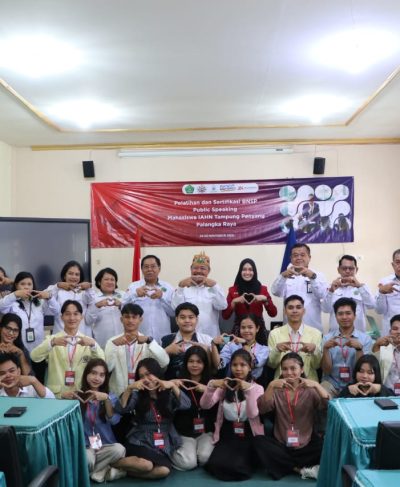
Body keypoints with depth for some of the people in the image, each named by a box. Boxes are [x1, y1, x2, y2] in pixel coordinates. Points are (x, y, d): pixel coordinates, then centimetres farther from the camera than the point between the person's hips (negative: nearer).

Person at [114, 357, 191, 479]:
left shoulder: (169, 393, 5)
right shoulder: (138, 394, 5)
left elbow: (186, 405, -11)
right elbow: (121, 409, -10)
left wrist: (173, 386, -23)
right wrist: (129, 388, -23)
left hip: (164, 445, 2)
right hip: (140, 441, -1)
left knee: (163, 470, -27)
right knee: (144, 465, -32)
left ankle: (124, 471, -8)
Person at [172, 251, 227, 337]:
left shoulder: (214, 288, 8)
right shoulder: (184, 288, 6)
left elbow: (222, 306, -9)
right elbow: (176, 307, -10)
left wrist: (214, 285, -23)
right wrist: (180, 286, -23)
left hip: (211, 336, 1)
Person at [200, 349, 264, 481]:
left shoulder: (257, 388, 2)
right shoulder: (224, 387, 6)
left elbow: (253, 414, -16)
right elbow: (204, 405, -10)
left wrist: (249, 390, -28)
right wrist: (211, 385, -27)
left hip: (248, 434, -2)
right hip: (227, 434, 2)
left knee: (236, 467, -27)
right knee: (216, 465, -25)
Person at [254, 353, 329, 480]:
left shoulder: (310, 391, 0)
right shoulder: (277, 391, 1)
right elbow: (262, 409, -17)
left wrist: (316, 385, -30)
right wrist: (271, 386, -29)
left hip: (306, 446, -1)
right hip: (281, 444, 2)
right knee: (259, 442, -26)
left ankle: (286, 465, -13)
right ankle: (302, 469, -18)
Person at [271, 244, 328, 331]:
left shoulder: (318, 275, 6)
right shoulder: (286, 276, 7)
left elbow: (323, 294, -12)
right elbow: (276, 292, -12)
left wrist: (313, 277, -28)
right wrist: (283, 276, -31)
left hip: (313, 328, 0)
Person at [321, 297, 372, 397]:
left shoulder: (365, 338, 2)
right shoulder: (327, 338, 4)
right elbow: (326, 371, -2)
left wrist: (359, 348, -20)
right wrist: (325, 349, -19)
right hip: (332, 384, 0)